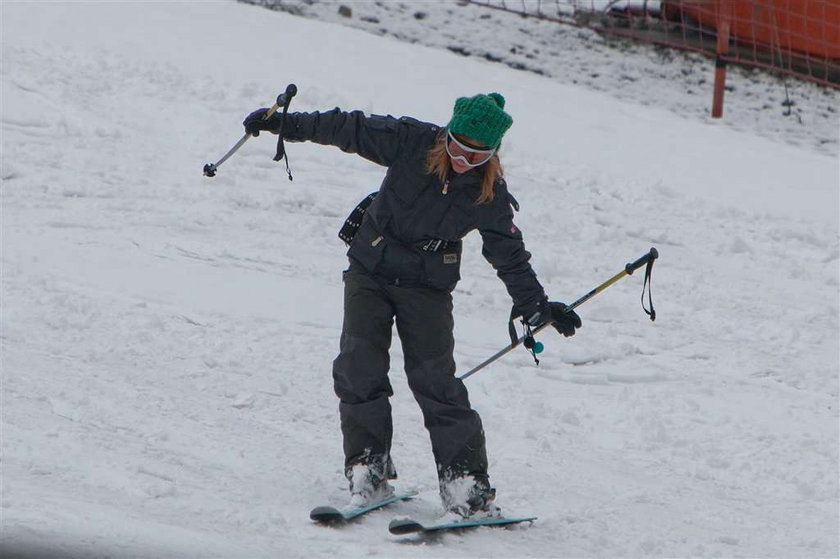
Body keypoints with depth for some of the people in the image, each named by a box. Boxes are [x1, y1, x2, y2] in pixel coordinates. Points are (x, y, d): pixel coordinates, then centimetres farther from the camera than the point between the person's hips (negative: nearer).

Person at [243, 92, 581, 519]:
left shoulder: (490, 196, -9)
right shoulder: (411, 143, -12)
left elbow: (510, 256, 3)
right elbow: (350, 129, -5)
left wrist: (537, 306, 1)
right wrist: (285, 124, -5)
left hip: (427, 287, -1)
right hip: (370, 270, 1)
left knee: (435, 379, -9)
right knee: (360, 370, -9)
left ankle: (466, 480, -5)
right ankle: (367, 467, -1)